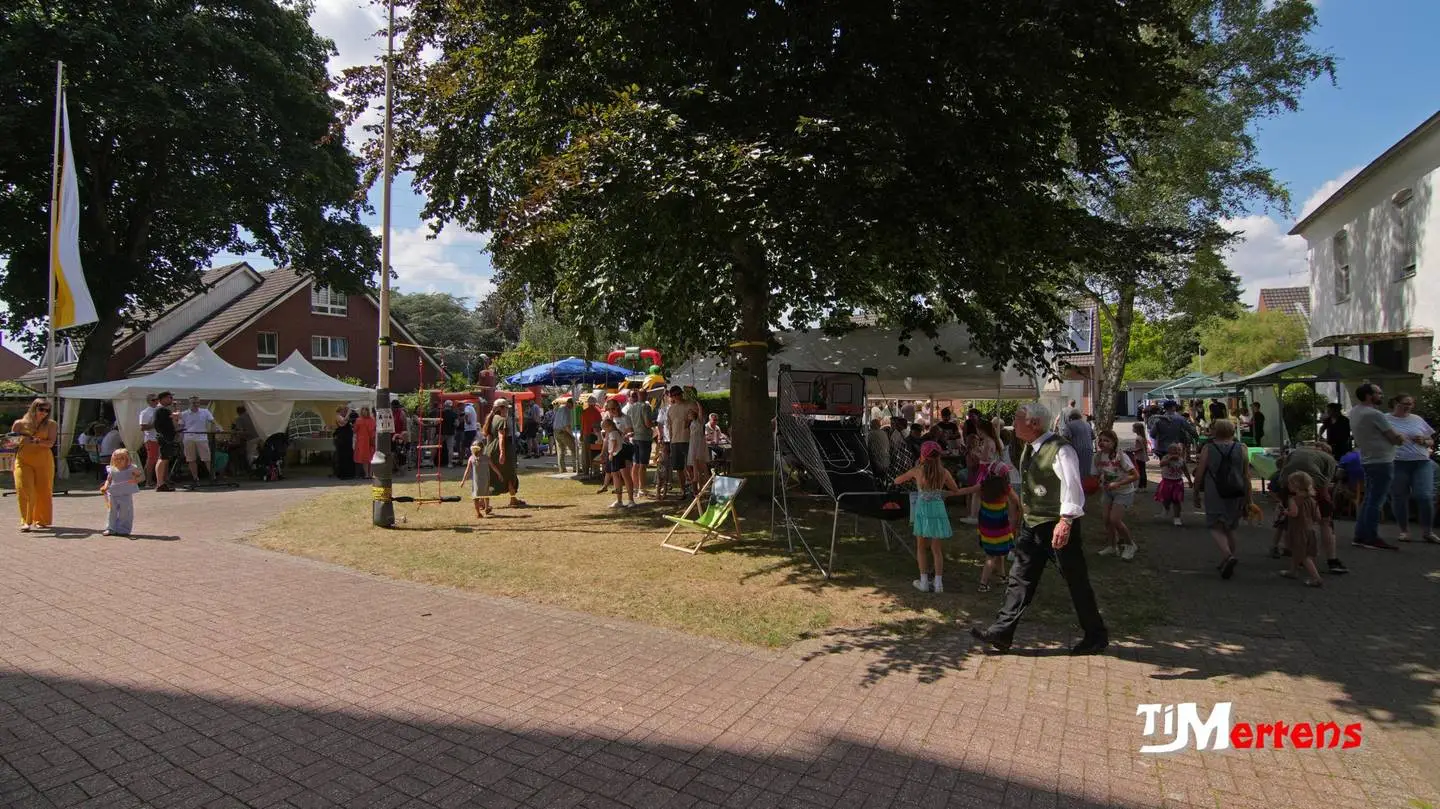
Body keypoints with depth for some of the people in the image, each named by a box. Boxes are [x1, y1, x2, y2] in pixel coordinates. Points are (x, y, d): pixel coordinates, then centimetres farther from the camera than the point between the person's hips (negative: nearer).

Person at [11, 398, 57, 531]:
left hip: (44, 461, 0)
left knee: (43, 491, 4)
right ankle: (26, 521, -8)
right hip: (23, 461, 0)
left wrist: (36, 441, -23)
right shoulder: (20, 423, 3)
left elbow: (50, 443, -7)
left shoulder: (50, 424, 3)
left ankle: (42, 520, 16)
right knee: (24, 490, -10)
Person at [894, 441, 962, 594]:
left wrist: (908, 480, 25)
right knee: (936, 549, 11)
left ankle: (924, 582, 12)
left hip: (922, 509, -1)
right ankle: (938, 583, 11)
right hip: (938, 509, 1)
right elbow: (957, 491, 10)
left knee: (921, 548, 12)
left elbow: (897, 481, 7)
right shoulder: (944, 472, -2)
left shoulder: (917, 470, -5)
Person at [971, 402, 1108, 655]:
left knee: (1076, 582, 7)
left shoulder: (1060, 450, -20)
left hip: (1057, 527, -8)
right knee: (1020, 577, 9)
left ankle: (1096, 636, 26)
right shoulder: (1029, 449, 8)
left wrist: (1065, 521, -33)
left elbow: (1072, 487, -27)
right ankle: (1002, 633, 13)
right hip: (1032, 524, 9)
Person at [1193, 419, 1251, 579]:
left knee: (1216, 527, 3)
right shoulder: (1241, 449, -1)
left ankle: (1228, 555, -22)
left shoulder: (1208, 449, -7)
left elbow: (1199, 475, -5)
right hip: (1235, 496, 3)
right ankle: (1225, 563, 23)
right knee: (1230, 529, 17)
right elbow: (1247, 477, 1)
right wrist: (1247, 500, 7)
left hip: (1214, 496, -3)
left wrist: (1196, 494, 7)